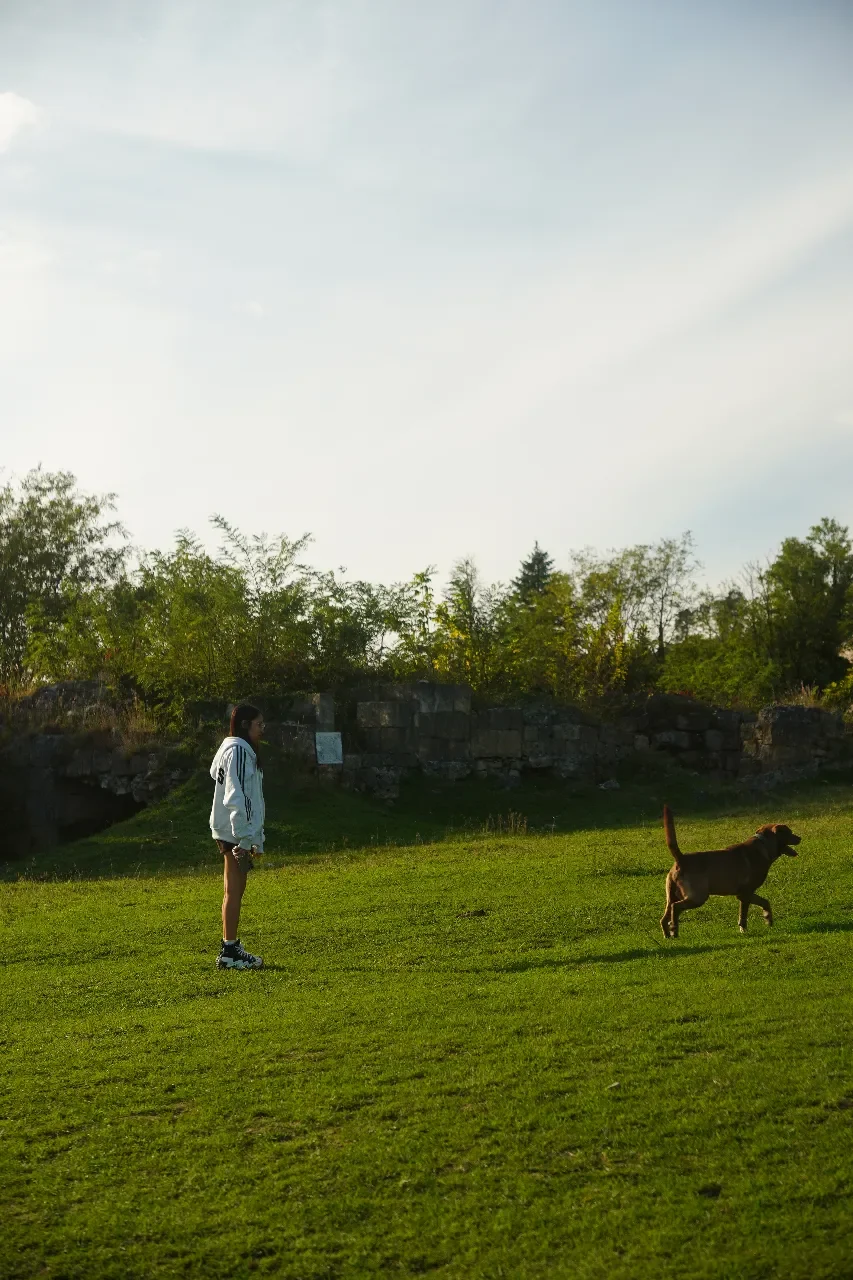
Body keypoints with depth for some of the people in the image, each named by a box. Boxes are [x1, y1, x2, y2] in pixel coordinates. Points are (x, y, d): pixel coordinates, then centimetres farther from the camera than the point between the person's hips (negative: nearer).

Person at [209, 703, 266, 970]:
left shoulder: (245, 751, 19)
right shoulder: (237, 751, -13)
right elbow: (235, 797, -21)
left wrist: (254, 838, 19)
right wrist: (244, 838, -23)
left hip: (238, 833, 10)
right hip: (235, 832, -10)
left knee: (235, 890, 12)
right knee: (234, 890, -7)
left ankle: (231, 948, 18)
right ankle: (229, 952, -3)